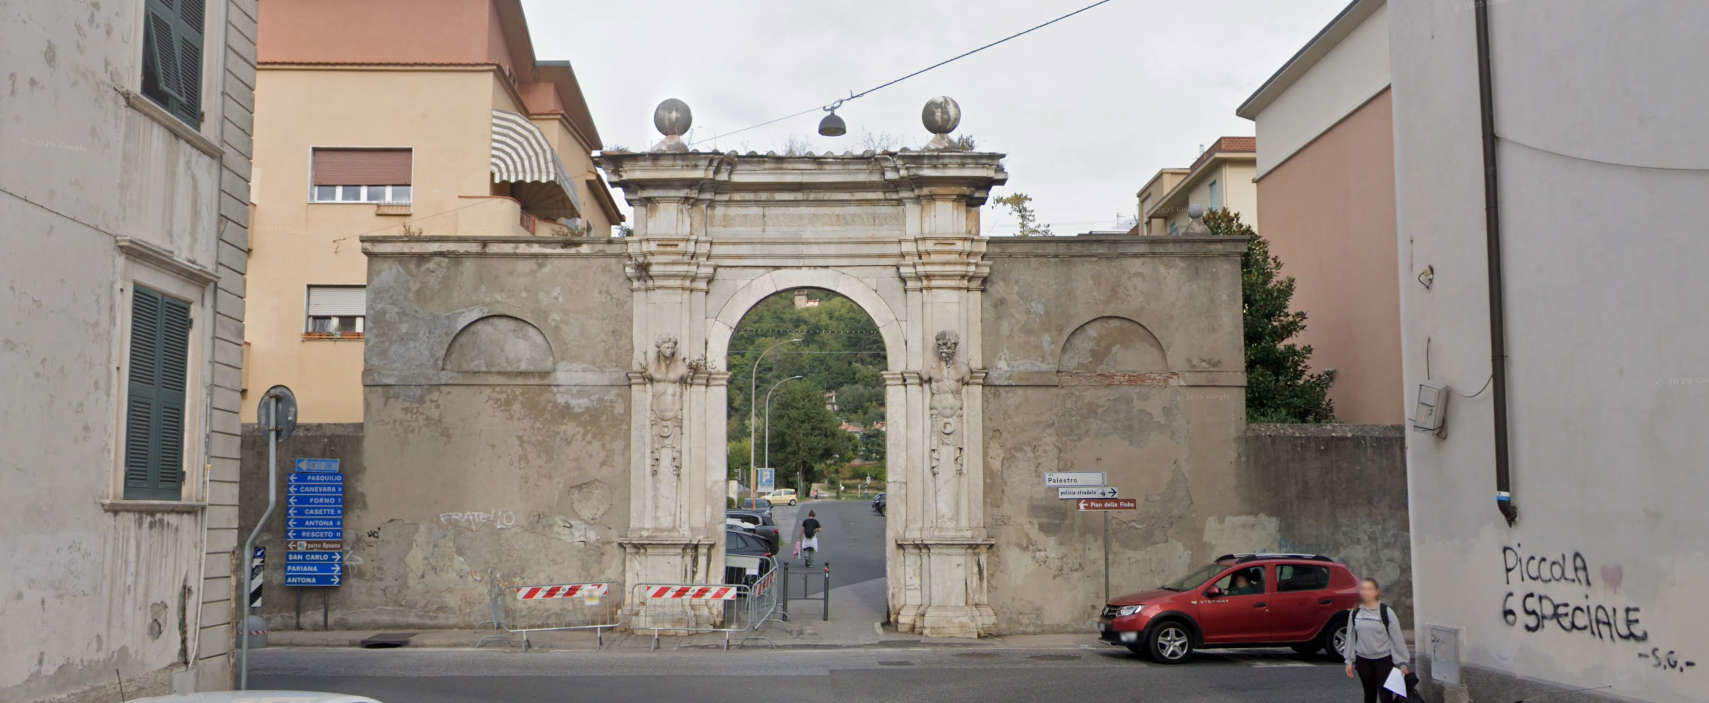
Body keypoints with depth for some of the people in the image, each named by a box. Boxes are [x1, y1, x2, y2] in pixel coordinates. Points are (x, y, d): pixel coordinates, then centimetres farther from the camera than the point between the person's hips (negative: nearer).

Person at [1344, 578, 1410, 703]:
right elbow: (1351, 637, 7)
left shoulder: (1386, 612, -10)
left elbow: (1397, 638, -8)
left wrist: (1402, 663, -9)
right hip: (1363, 660, 4)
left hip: (1384, 659, -4)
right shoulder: (1355, 613, 1)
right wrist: (1349, 661, 6)